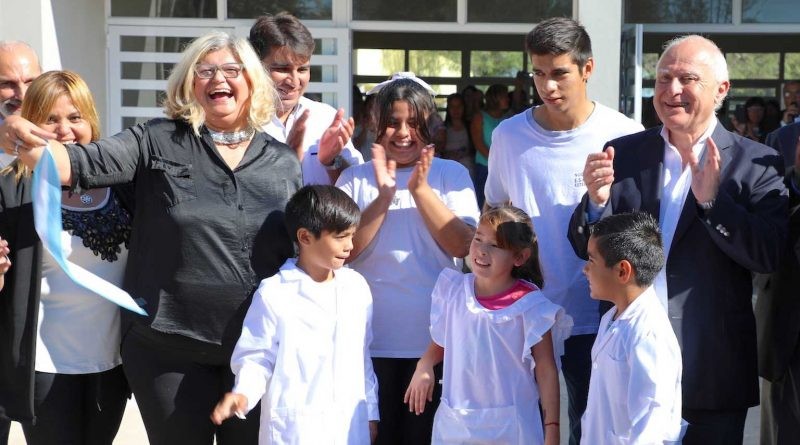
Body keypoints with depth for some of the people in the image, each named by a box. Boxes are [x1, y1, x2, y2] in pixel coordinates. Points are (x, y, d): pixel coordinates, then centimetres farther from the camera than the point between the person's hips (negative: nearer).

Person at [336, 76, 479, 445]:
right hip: (372, 340, 0)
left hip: (435, 339, 0)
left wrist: (420, 189, -14)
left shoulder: (452, 175, 4)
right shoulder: (355, 178, 5)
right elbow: (344, 250, -6)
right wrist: (384, 196, -15)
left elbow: (462, 245, -8)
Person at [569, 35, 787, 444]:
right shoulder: (623, 153, 4)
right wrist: (597, 199, -17)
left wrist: (711, 199, -24)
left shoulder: (755, 163, -4)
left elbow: (771, 256, -12)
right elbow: (585, 248, 4)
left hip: (711, 371, -2)